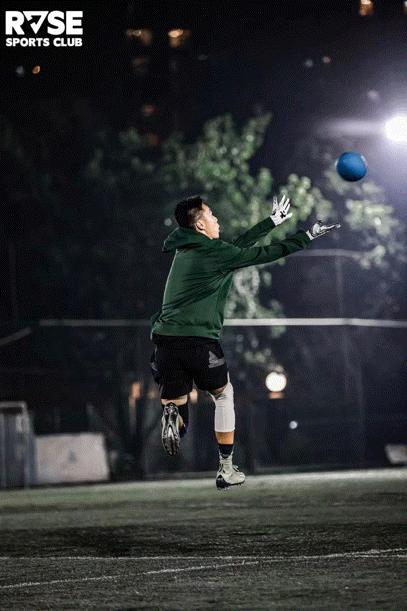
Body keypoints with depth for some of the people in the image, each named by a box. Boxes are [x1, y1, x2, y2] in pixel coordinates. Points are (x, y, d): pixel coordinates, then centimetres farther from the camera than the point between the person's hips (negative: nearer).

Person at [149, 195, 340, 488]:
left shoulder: (186, 250, 17)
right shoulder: (214, 252, -6)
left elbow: (239, 245, 27)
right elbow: (262, 254, -2)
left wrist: (274, 221, 35)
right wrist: (308, 236, 9)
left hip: (165, 339, 5)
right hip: (199, 340, -5)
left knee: (174, 403, 8)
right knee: (224, 395, 18)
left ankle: (170, 415, -30)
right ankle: (226, 469, 20)